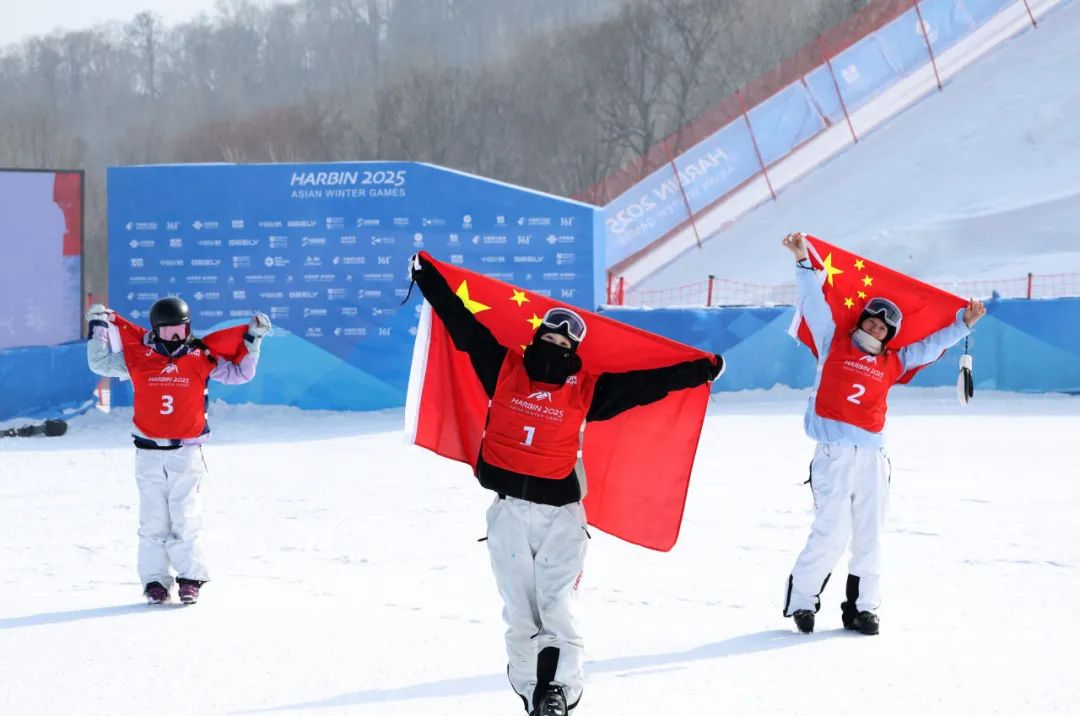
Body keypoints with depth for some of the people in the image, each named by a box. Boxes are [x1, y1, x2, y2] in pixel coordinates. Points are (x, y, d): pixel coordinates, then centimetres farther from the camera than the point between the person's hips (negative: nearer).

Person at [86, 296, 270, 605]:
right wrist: (98, 327, 8)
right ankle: (155, 580, 7)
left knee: (186, 518, -4)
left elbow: (240, 373, 9)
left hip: (187, 452, -1)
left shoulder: (201, 359, 3)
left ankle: (190, 579, 4)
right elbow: (100, 364, 12)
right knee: (153, 519, 0)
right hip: (149, 452, 1)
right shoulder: (137, 358, 4)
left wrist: (252, 339, 3)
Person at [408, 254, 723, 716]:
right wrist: (427, 275, 13)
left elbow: (646, 383, 4)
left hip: (561, 514, -1)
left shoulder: (586, 390, 1)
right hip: (508, 511, 1)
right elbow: (462, 324, 9)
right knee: (520, 613, 1)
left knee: (556, 608, -12)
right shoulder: (504, 369, 4)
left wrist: (701, 371, 2)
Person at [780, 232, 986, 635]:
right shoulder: (833, 345, 9)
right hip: (834, 453, -4)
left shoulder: (893, 363, 16)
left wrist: (964, 325, 24)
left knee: (869, 536, 5)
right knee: (831, 532, -11)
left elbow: (931, 346, 26)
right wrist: (804, 262, 2)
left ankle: (861, 606, 13)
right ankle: (802, 600, 2)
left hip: (873, 455, 4)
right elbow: (814, 302, 6)